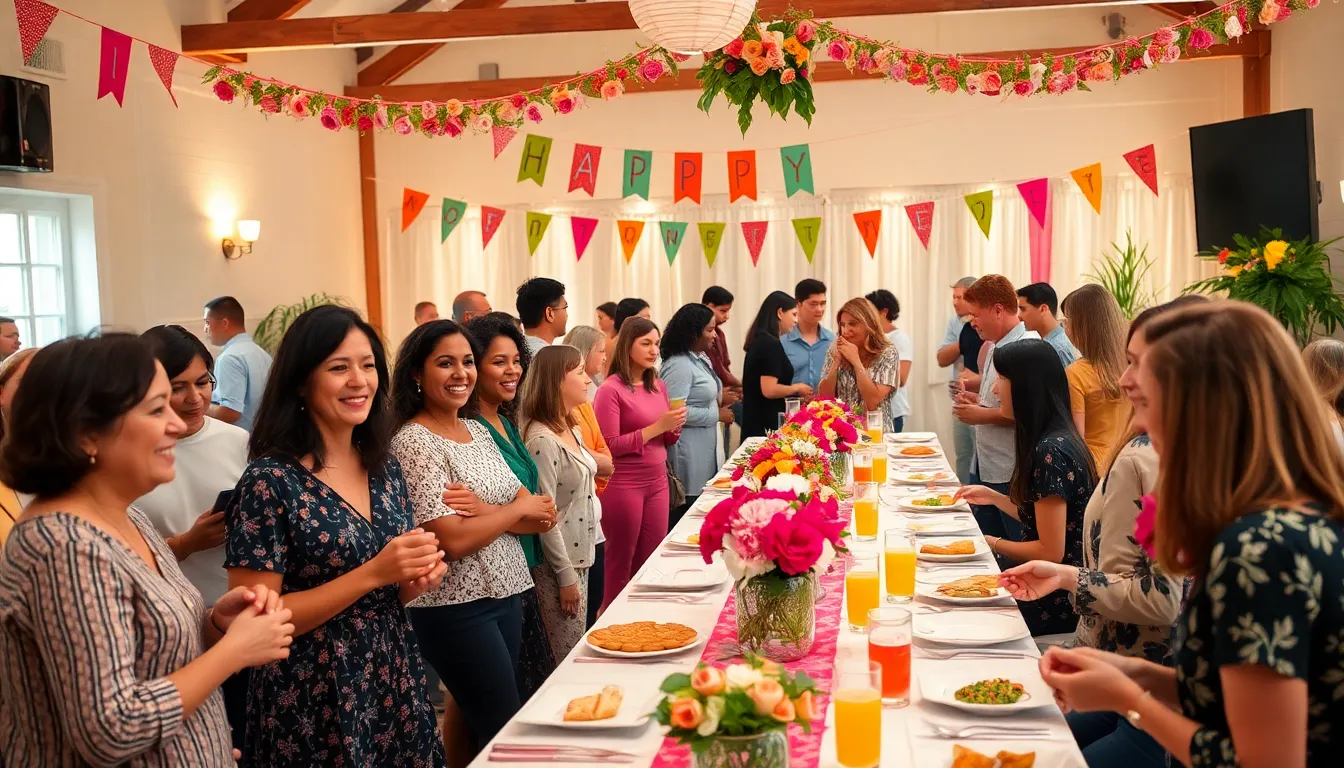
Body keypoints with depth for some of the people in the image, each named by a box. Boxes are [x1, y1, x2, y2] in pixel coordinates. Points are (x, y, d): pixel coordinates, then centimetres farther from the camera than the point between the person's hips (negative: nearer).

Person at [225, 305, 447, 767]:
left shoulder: (385, 468, 3)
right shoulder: (270, 480, -15)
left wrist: (418, 579, -8)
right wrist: (373, 574, -24)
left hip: (394, 686, 6)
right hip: (311, 707, -6)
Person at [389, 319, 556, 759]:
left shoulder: (478, 431, 9)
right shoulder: (413, 442, -14)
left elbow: (539, 515, 3)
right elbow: (452, 540, -22)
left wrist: (485, 509, -15)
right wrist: (515, 510, -9)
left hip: (506, 593, 7)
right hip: (456, 607, -7)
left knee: (472, 715, 16)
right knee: (509, 731, 0)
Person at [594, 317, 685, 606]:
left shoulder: (658, 386, 9)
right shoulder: (611, 389, -11)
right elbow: (610, 446, -16)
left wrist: (676, 426, -5)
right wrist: (657, 427, -18)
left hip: (657, 482, 7)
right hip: (624, 485, -6)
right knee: (621, 565, 5)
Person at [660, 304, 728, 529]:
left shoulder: (701, 359, 13)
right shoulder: (679, 365, -17)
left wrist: (719, 399, 6)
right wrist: (717, 415, -17)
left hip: (706, 450, 10)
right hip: (688, 453, -10)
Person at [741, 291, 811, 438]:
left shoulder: (760, 340, 13)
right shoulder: (771, 343, -15)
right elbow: (769, 390, -22)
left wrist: (796, 394, 17)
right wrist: (797, 388, -6)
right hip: (767, 424, -9)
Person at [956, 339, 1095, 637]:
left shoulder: (1050, 451, -24)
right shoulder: (1057, 439, 7)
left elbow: (1050, 552, -22)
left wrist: (993, 544, -8)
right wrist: (993, 497, 15)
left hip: (1055, 605, -9)